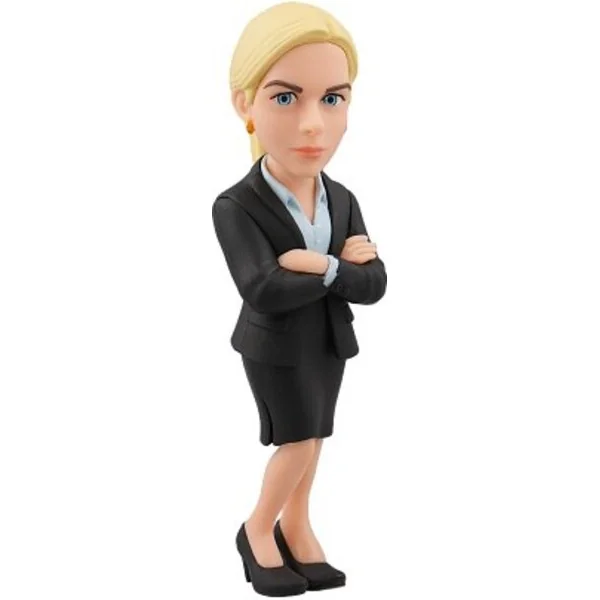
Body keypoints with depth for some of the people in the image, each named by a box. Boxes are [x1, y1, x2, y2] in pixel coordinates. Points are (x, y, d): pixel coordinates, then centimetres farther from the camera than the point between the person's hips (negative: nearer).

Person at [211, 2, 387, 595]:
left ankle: (295, 529, 26)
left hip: (328, 343, 5)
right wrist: (340, 265, -25)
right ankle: (257, 530, 18)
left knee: (308, 440, 12)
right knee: (298, 445, -2)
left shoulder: (343, 201, -5)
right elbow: (265, 292, -34)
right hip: (275, 347, -5)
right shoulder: (235, 207, -23)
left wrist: (317, 266, -27)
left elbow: (373, 285, -11)